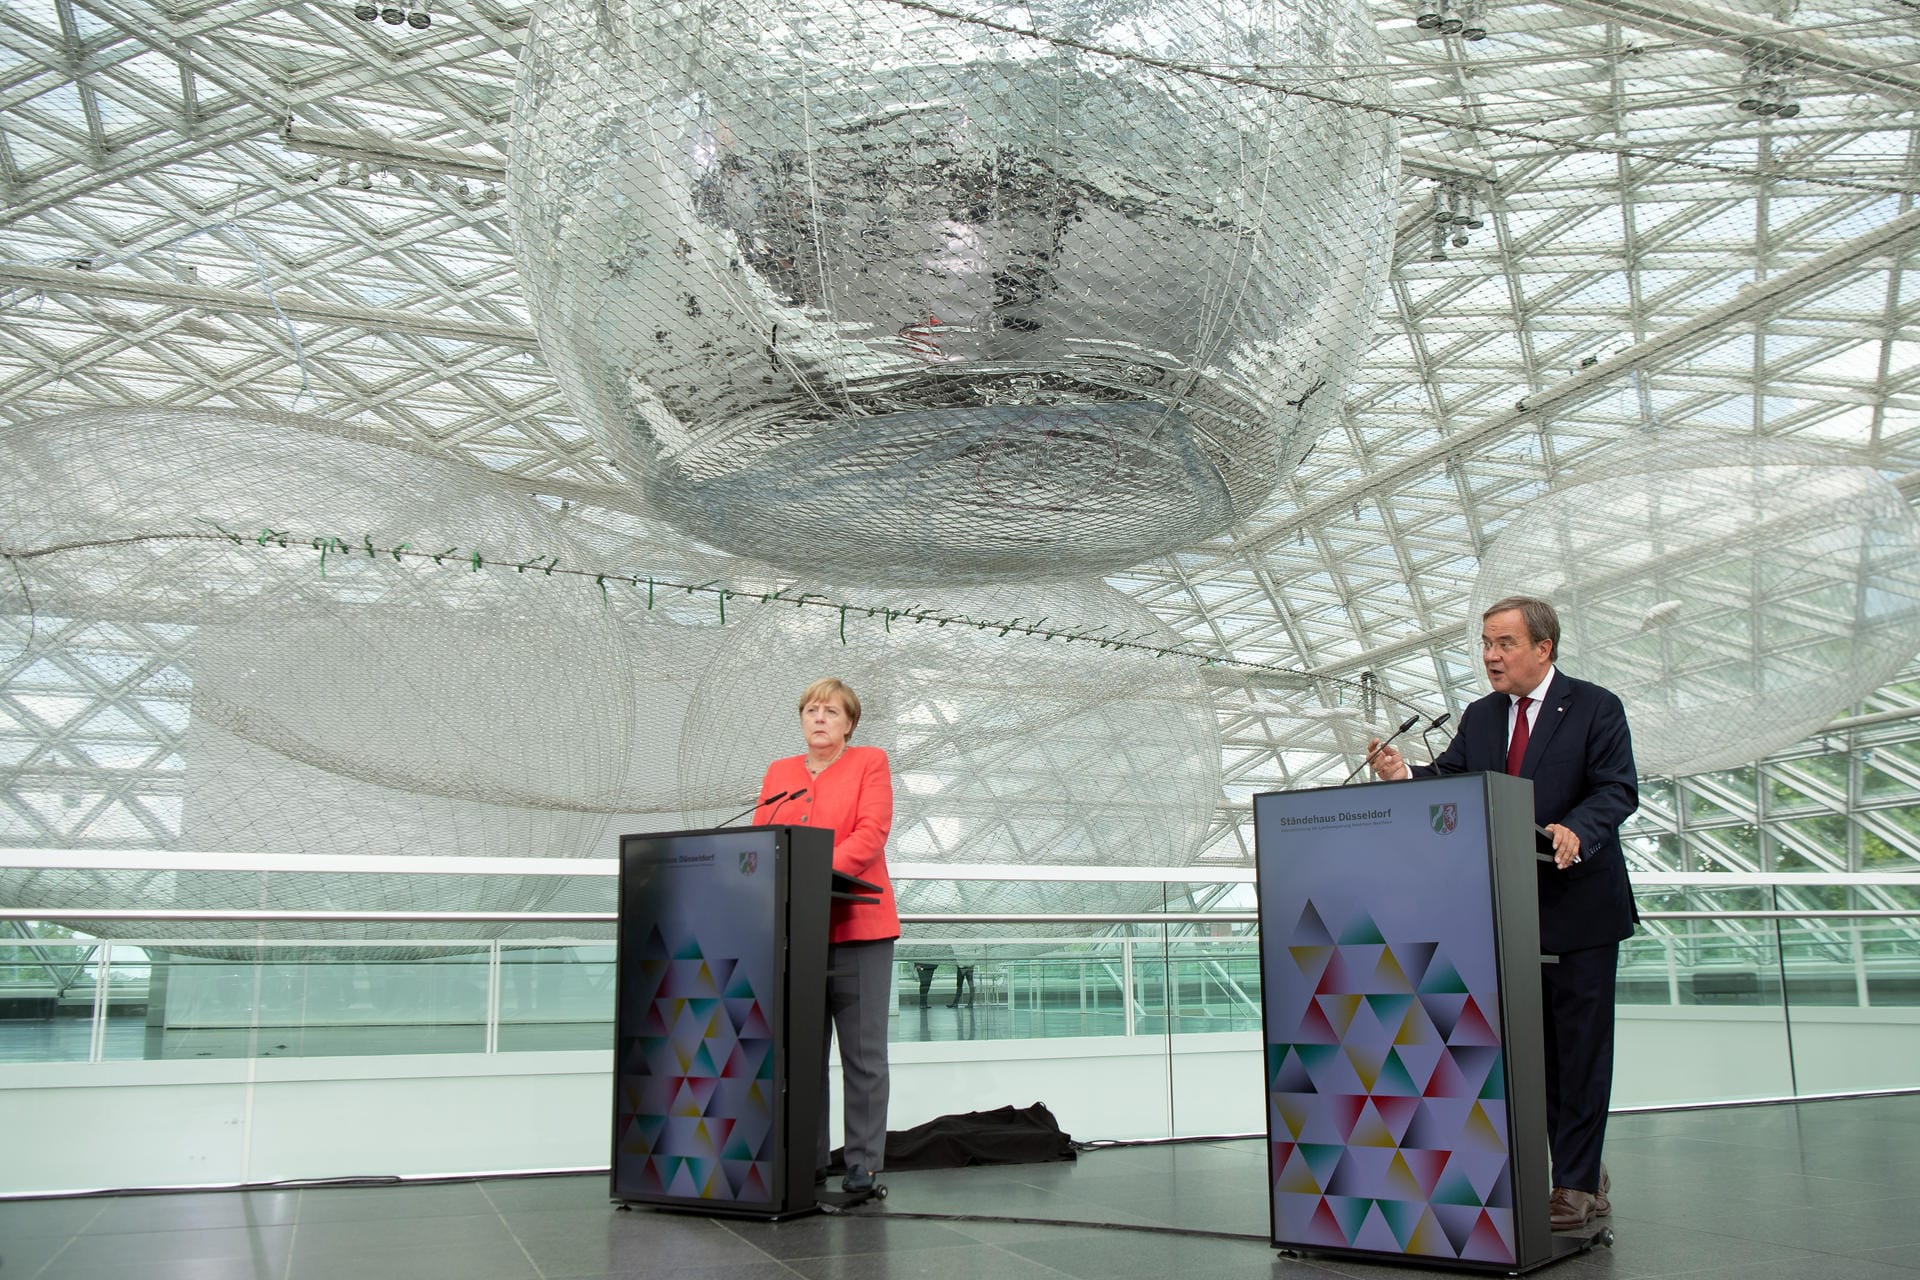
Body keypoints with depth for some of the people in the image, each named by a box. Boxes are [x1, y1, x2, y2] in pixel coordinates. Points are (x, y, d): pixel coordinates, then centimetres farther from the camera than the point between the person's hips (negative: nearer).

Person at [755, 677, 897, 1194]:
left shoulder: (870, 763, 5)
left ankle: (863, 1164, 4)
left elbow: (872, 832, -8)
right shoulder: (778, 773, 18)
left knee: (863, 1051, -1)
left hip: (857, 926, -4)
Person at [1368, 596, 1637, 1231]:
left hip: (1578, 905, -5)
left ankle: (1575, 1186, 8)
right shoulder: (1479, 717, 12)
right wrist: (1403, 774, -18)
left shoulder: (1595, 708, -5)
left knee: (1579, 1043, 0)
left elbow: (1618, 788, -13)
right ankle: (1585, 1175, 24)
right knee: (1535, 1045, 11)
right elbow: (1447, 779, 2)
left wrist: (1576, 831, -31)